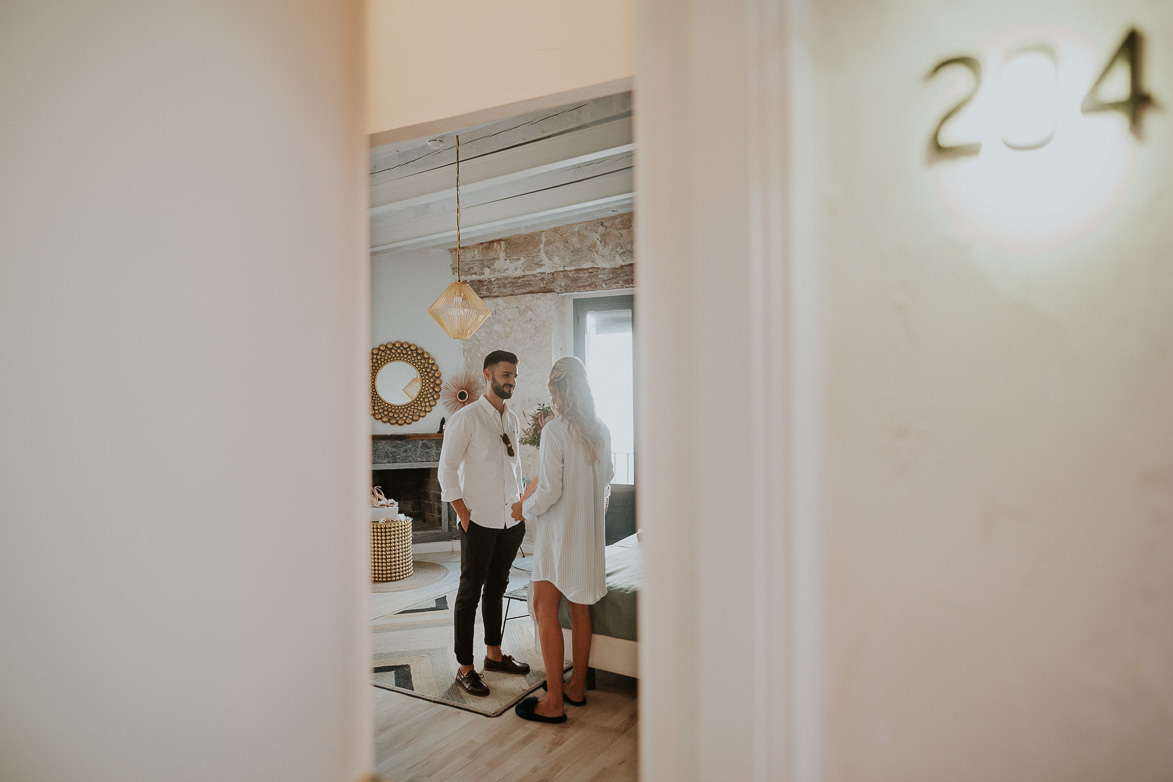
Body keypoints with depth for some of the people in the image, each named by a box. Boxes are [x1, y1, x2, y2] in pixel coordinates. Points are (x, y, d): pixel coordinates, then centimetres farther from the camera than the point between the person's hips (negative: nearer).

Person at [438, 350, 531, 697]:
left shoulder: (513, 420, 11)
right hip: (479, 522, -6)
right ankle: (465, 668, 14)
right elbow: (447, 469, -11)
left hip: (511, 521, 6)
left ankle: (494, 653, 32)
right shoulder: (466, 418, -10)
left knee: (496, 589, 18)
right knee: (470, 593, 3)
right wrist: (463, 514, -14)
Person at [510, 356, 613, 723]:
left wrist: (524, 509, -2)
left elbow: (549, 491, -19)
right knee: (580, 608, 15)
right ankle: (577, 687, 27)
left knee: (545, 610, 1)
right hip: (589, 530, 7)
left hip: (560, 530, -7)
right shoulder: (600, 430, 4)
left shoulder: (555, 430, -17)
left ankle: (554, 703, 5)